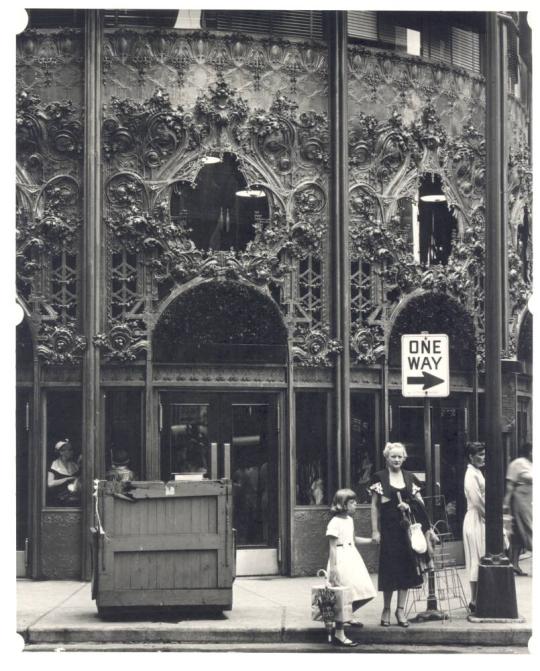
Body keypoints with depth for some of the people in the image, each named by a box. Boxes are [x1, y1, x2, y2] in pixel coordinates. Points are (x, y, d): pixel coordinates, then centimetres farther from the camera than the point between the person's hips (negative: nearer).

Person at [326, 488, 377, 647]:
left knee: (366, 593, 6)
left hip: (353, 558, 9)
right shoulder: (335, 523, -13)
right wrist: (333, 567, -18)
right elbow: (332, 546, -14)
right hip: (341, 561, -9)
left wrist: (372, 540, 26)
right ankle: (339, 634, 1)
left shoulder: (349, 520, 14)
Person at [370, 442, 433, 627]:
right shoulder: (379, 477, 2)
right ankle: (386, 609, 12)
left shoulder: (410, 478, 9)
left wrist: (427, 528, 4)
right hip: (389, 527, -3)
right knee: (390, 568, 0)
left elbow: (420, 504, 10)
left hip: (407, 527, 3)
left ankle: (400, 609, 10)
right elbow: (374, 506, 2)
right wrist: (375, 530, -4)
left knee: (406, 567, 1)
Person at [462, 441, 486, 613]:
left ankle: (476, 600, 17)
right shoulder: (471, 475, -15)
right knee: (477, 560, -5)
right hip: (475, 519, -9)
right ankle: (474, 601, 0)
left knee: (478, 560, 12)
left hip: (481, 519, 9)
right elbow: (477, 502, -20)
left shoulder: (477, 473, 14)